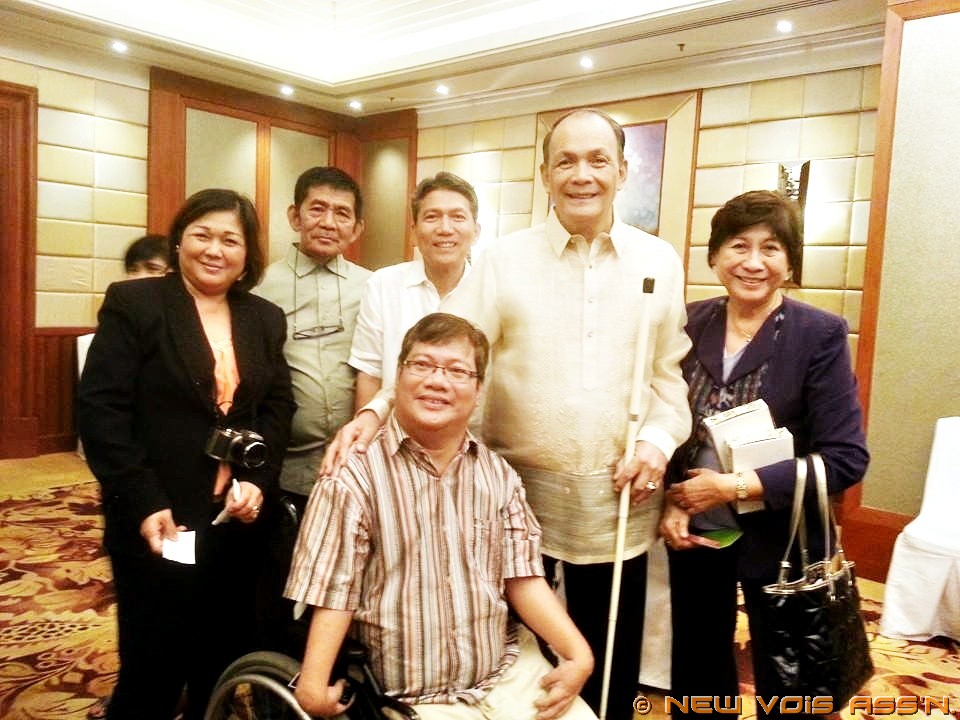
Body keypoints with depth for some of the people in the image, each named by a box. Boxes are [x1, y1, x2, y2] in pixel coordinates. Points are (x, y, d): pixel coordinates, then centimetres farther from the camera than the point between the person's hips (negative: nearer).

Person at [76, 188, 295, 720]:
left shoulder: (265, 319, 10)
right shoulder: (132, 303, -4)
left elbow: (278, 407, 8)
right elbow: (99, 408, -10)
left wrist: (259, 481, -8)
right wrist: (143, 502, -17)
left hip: (238, 521, 4)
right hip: (159, 521, -4)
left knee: (224, 662, 15)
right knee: (152, 668, 9)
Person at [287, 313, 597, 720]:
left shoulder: (498, 475, 3)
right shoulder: (355, 477, -12)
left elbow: (522, 578, 2)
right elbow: (333, 593, -10)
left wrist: (578, 654, -8)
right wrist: (313, 684, -20)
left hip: (514, 672, 4)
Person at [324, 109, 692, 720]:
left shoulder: (660, 262, 5)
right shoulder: (504, 261, -3)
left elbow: (671, 372, 8)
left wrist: (659, 440, -8)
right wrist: (377, 411, -23)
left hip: (618, 502, 2)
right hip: (518, 493, -1)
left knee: (609, 666, 18)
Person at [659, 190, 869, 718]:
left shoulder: (820, 334, -12)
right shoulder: (689, 324, -2)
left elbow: (846, 458, -15)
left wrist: (735, 486, -20)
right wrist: (671, 502, -9)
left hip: (779, 543, -3)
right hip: (694, 535, 3)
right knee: (696, 675, 20)